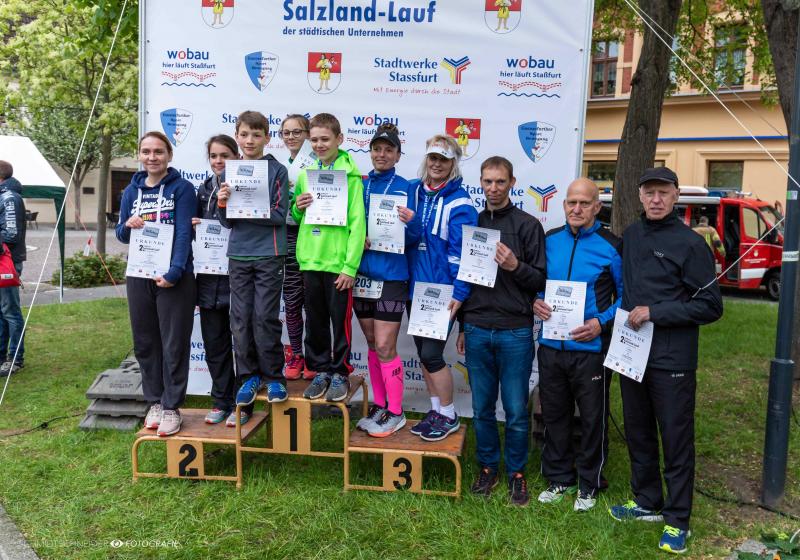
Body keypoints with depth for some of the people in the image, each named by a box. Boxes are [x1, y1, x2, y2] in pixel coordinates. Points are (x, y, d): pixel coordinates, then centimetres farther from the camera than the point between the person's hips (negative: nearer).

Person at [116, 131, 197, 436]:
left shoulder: (182, 188, -4)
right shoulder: (131, 190, 11)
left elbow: (184, 233, -12)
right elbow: (122, 234, 15)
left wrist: (174, 272, -22)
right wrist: (127, 226, -8)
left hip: (174, 278, -5)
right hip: (139, 277, 5)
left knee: (174, 345, 1)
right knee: (145, 343, 11)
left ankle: (171, 406, 11)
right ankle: (155, 401, 24)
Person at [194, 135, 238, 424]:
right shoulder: (203, 189, 13)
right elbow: (193, 225, 19)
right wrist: (193, 225, -1)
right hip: (209, 275, 5)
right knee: (214, 342, 11)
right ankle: (221, 401, 23)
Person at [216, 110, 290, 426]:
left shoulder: (277, 170, -2)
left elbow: (279, 215, -8)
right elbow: (228, 222, 9)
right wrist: (223, 204, -11)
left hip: (269, 254, -4)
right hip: (238, 255, 4)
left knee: (265, 317, -4)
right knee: (240, 319, 5)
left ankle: (273, 375, 12)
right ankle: (249, 376, 19)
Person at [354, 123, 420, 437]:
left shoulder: (406, 188, -4)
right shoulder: (358, 185, 6)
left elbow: (413, 239, -4)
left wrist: (410, 222, -24)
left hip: (391, 275, -4)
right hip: (362, 273, 5)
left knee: (385, 347, -4)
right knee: (372, 344, 14)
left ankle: (395, 413, 12)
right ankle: (379, 405, 28)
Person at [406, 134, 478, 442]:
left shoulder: (459, 202, -11)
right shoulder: (412, 191, 6)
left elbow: (461, 252, -14)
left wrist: (458, 293, -18)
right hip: (415, 287, 6)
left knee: (432, 353, -3)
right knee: (423, 352, 14)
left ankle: (449, 416, 17)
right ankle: (436, 410, 30)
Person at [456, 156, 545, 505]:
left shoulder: (528, 225, 0)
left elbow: (542, 280, -1)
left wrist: (515, 266, -20)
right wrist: (463, 327, 15)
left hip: (515, 332, -3)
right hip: (477, 331, 3)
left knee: (516, 411, 4)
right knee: (482, 408, 11)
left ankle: (516, 473, 21)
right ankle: (487, 468, 27)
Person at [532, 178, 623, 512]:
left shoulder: (610, 246, -6)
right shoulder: (550, 241, 6)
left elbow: (626, 294, -1)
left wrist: (602, 322, -16)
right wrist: (535, 302, -4)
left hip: (590, 348, -4)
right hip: (551, 346, 4)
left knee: (593, 419, 9)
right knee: (554, 416, 14)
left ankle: (589, 484, 28)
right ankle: (559, 478, 32)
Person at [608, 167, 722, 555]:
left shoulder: (690, 243, -9)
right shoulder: (631, 235, 8)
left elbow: (710, 306, -11)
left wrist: (655, 313, -17)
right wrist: (624, 315, 6)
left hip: (671, 360, -6)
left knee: (676, 440, 5)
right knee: (638, 434, 16)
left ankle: (677, 520, 18)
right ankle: (646, 502, 33)